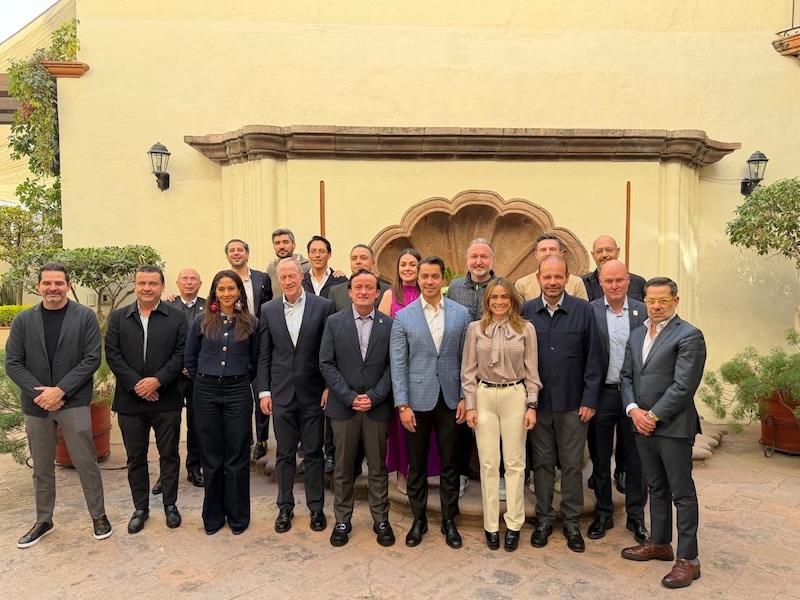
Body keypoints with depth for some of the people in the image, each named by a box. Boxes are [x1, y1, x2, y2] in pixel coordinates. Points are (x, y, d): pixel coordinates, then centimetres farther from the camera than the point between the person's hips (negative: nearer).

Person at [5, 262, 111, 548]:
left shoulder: (85, 317, -4)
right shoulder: (23, 320, 3)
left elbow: (92, 359, -8)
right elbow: (13, 363, 2)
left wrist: (60, 390, -14)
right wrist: (39, 393, -11)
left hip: (74, 403, -3)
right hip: (36, 404, 3)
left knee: (86, 463, 2)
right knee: (42, 468, 15)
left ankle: (99, 516, 18)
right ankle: (43, 521, 31)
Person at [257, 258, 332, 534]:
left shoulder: (322, 306, -4)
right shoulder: (269, 310, 4)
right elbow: (264, 354, 6)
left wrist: (329, 386, -5)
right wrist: (264, 391, 1)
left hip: (312, 392, -2)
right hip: (281, 393, 2)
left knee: (313, 452, 9)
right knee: (284, 454, 12)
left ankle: (316, 507, 24)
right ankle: (285, 507, 27)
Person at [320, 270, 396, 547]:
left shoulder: (389, 324, 0)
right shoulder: (334, 322, 0)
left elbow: (392, 366, -1)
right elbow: (326, 364, -3)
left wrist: (374, 397, -11)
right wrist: (350, 397, -11)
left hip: (377, 406, 0)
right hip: (343, 406, 0)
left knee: (378, 467, 10)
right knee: (343, 467, 10)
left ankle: (381, 520, 24)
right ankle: (342, 520, 24)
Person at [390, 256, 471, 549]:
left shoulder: (461, 313, 1)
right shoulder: (403, 317, -2)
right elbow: (398, 364, -4)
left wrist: (465, 398, -2)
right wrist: (402, 405, -9)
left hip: (450, 400, 1)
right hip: (417, 400, -1)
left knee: (450, 463, 11)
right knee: (417, 464, 11)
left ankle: (449, 520, 27)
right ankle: (418, 519, 28)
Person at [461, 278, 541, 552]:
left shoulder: (526, 329, 1)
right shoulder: (476, 328, 2)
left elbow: (532, 371, 3)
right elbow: (468, 370, 3)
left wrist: (532, 406, -2)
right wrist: (470, 405, -1)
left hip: (515, 397, 0)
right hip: (484, 398, 1)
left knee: (515, 463, 7)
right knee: (488, 463, 6)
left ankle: (513, 524, 20)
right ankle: (491, 525, 19)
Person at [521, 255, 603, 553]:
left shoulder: (584, 310, -4)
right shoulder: (526, 311, -1)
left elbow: (593, 359, -2)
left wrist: (589, 400, -5)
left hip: (573, 403, -1)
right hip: (538, 402, 1)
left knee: (572, 465, 9)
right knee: (542, 463, 12)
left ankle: (572, 522, 25)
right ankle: (544, 519, 27)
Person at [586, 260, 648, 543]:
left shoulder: (642, 311, 0)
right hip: (601, 393, -1)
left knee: (636, 458, 12)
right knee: (600, 458, 12)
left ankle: (636, 515, 28)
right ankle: (603, 513, 29)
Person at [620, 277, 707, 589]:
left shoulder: (689, 336, -11)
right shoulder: (636, 335, 12)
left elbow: (683, 385, -17)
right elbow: (626, 376, 11)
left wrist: (653, 416, -14)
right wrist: (633, 410, -5)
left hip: (673, 427, -7)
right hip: (643, 425, 7)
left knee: (682, 493, 4)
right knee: (656, 489, 19)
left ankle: (688, 559, 15)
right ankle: (659, 543, 34)